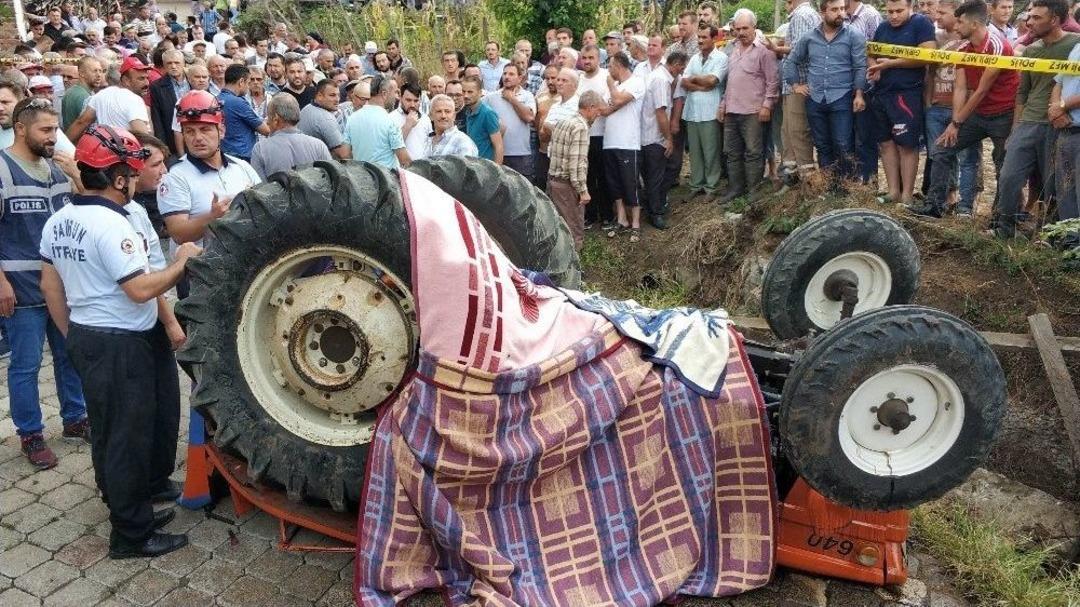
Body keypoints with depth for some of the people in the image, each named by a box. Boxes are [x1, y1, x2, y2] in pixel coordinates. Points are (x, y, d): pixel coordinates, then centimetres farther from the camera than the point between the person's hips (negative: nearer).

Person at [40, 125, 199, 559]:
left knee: (107, 432, 21)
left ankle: (123, 501, 39)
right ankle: (132, 534, 12)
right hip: (122, 345, -9)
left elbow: (50, 285, 13)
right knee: (129, 436, 1)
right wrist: (182, 264, -12)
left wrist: (72, 335, 21)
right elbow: (141, 290, -25)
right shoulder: (110, 224, -22)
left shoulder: (58, 221, 7)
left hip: (86, 338, 9)